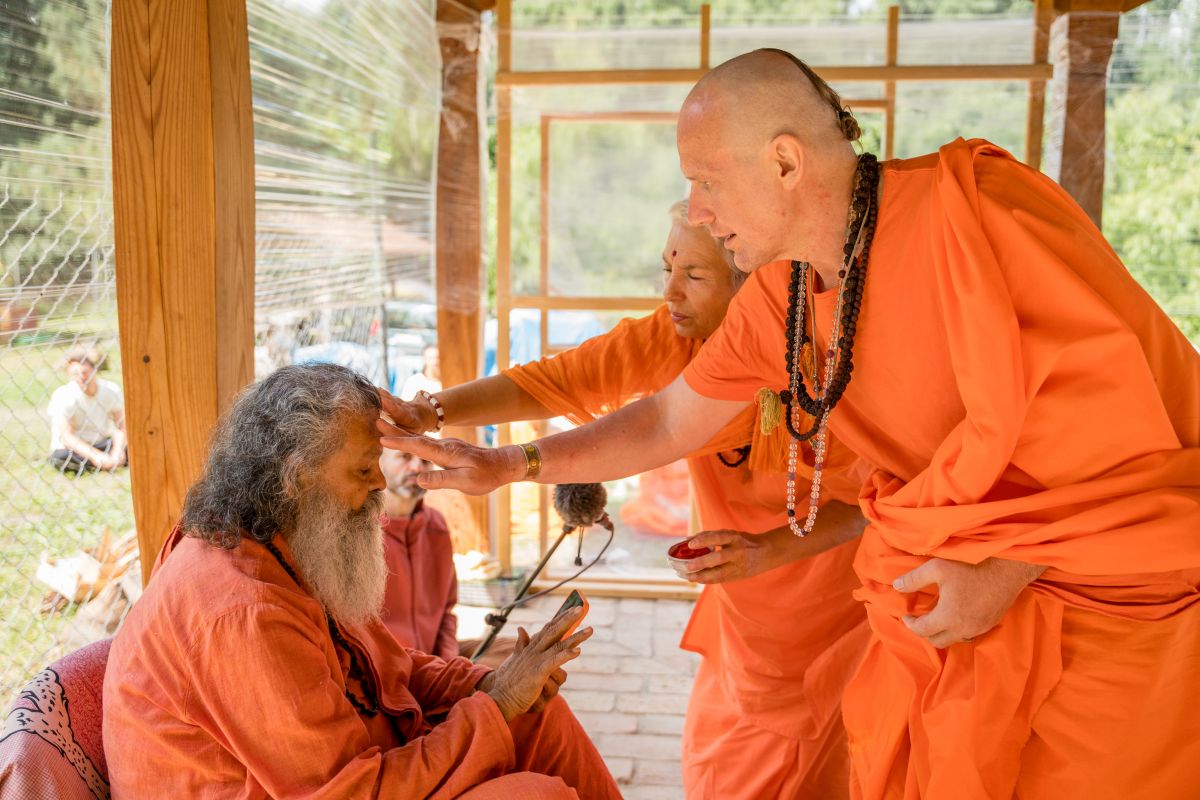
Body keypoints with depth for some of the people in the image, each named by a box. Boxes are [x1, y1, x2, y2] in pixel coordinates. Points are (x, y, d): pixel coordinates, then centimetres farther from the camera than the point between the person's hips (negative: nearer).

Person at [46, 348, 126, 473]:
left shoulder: (111, 389, -8)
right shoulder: (63, 396, -18)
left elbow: (121, 426, -6)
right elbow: (66, 436, -24)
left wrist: (117, 451, -25)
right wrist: (95, 455, -35)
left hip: (102, 444, 3)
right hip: (74, 448, -2)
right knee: (59, 457, -36)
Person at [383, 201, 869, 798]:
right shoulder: (668, 339, -12)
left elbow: (868, 499, -20)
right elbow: (547, 383, -20)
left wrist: (767, 550, -35)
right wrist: (430, 411, -35)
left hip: (829, 610, -4)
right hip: (740, 614, 5)